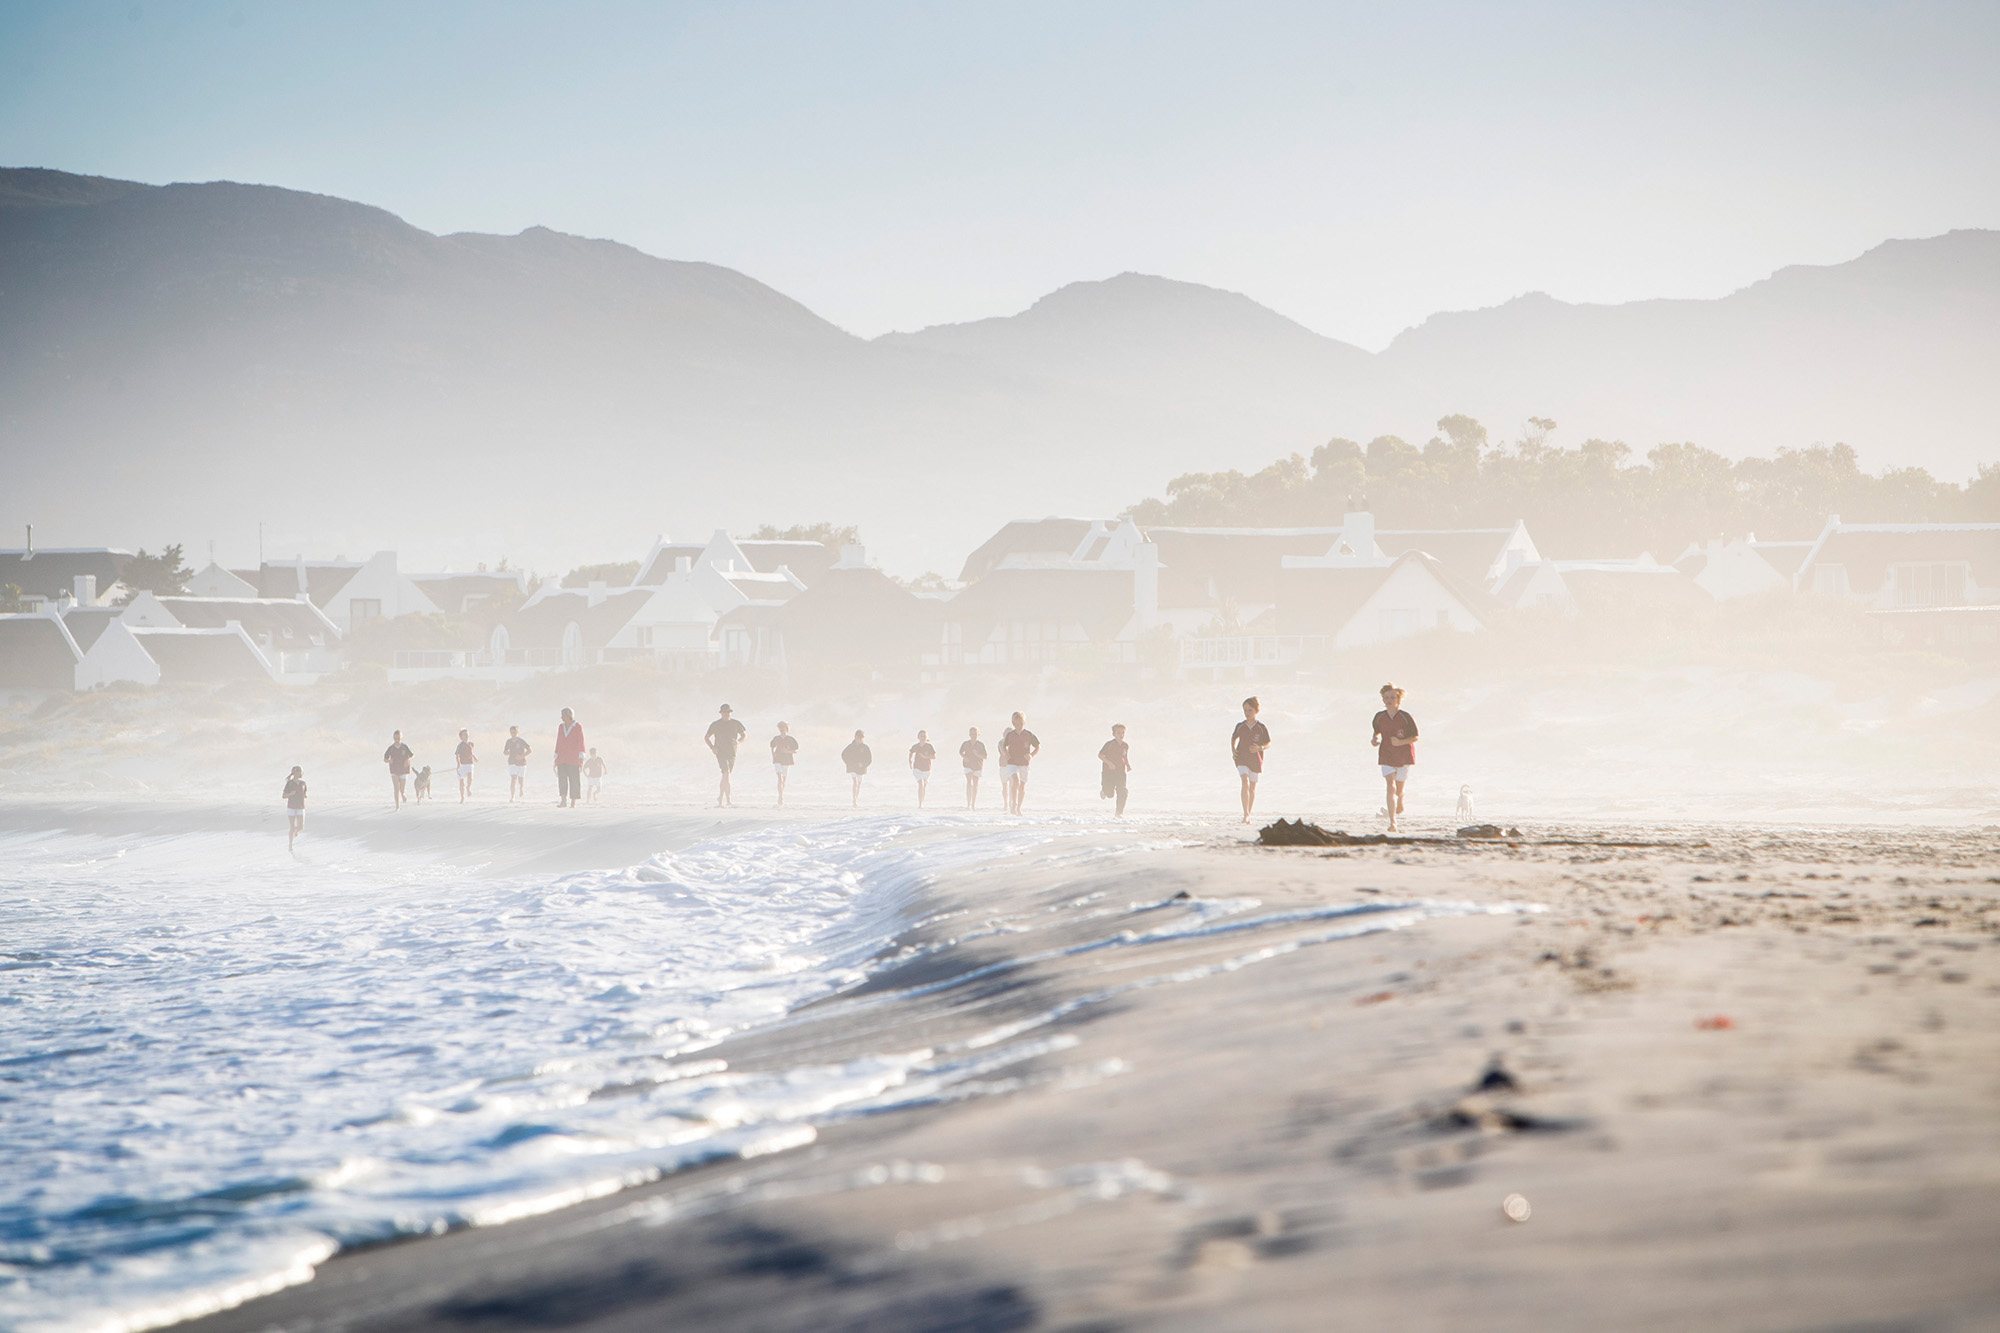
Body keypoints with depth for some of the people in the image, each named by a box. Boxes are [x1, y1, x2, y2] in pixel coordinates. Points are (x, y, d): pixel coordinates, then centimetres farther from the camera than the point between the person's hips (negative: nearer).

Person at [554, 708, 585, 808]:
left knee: (574, 780, -2)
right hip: (562, 758, 4)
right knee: (562, 778, -11)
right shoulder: (561, 727, 10)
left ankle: (573, 803, 2)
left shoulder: (578, 727, -5)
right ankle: (563, 801, -16)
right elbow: (558, 742, 14)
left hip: (574, 758, -4)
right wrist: (556, 757, 11)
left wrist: (581, 758, -15)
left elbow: (581, 742, -8)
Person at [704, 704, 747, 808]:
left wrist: (738, 741, -7)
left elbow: (744, 735, 15)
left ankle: (720, 800, 23)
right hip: (720, 752, -4)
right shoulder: (715, 724, 0)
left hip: (732, 753, 4)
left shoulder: (736, 723, 6)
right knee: (726, 773, -19)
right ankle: (728, 800, -23)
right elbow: (706, 737, 8)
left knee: (725, 776, 11)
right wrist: (712, 748, -8)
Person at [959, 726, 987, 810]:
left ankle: (973, 804, 20)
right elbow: (960, 752, 15)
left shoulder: (981, 744, -2)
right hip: (968, 765, -1)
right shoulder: (966, 744, 0)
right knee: (969, 782, -16)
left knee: (975, 784, 8)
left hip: (978, 766, 1)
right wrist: (964, 757, -6)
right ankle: (968, 803, -18)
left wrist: (978, 754, -21)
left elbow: (985, 757, -2)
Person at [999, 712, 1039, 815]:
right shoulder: (1010, 735, 2)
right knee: (1016, 781, -23)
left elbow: (1038, 747, 6)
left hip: (1024, 764, 1)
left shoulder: (1029, 735, -1)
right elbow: (1004, 747, 17)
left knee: (1022, 786, 4)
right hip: (1011, 763, -1)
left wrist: (1031, 755, -10)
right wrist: (1006, 754, -4)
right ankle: (1014, 805, -19)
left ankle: (1018, 808, 20)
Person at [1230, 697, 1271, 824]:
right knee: (1245, 783, -19)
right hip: (1242, 758, 0)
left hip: (1256, 760, 0)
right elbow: (1234, 737, 19)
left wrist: (1259, 748, -19)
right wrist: (1233, 750, 3)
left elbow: (1269, 744, 1)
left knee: (1252, 788, 10)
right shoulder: (1240, 726, 0)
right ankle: (1246, 814, -24)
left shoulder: (1262, 728, -6)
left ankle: (1249, 815, 25)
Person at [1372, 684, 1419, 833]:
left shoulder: (1406, 718, -12)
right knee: (1390, 786, -15)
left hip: (1404, 756, -1)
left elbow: (1415, 737, -7)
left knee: (1398, 788, 11)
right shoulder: (1379, 717, -1)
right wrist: (1374, 740, -5)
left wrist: (1401, 742, -23)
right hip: (1386, 756, 1)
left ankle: (1400, 802, 51)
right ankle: (1392, 822, -19)